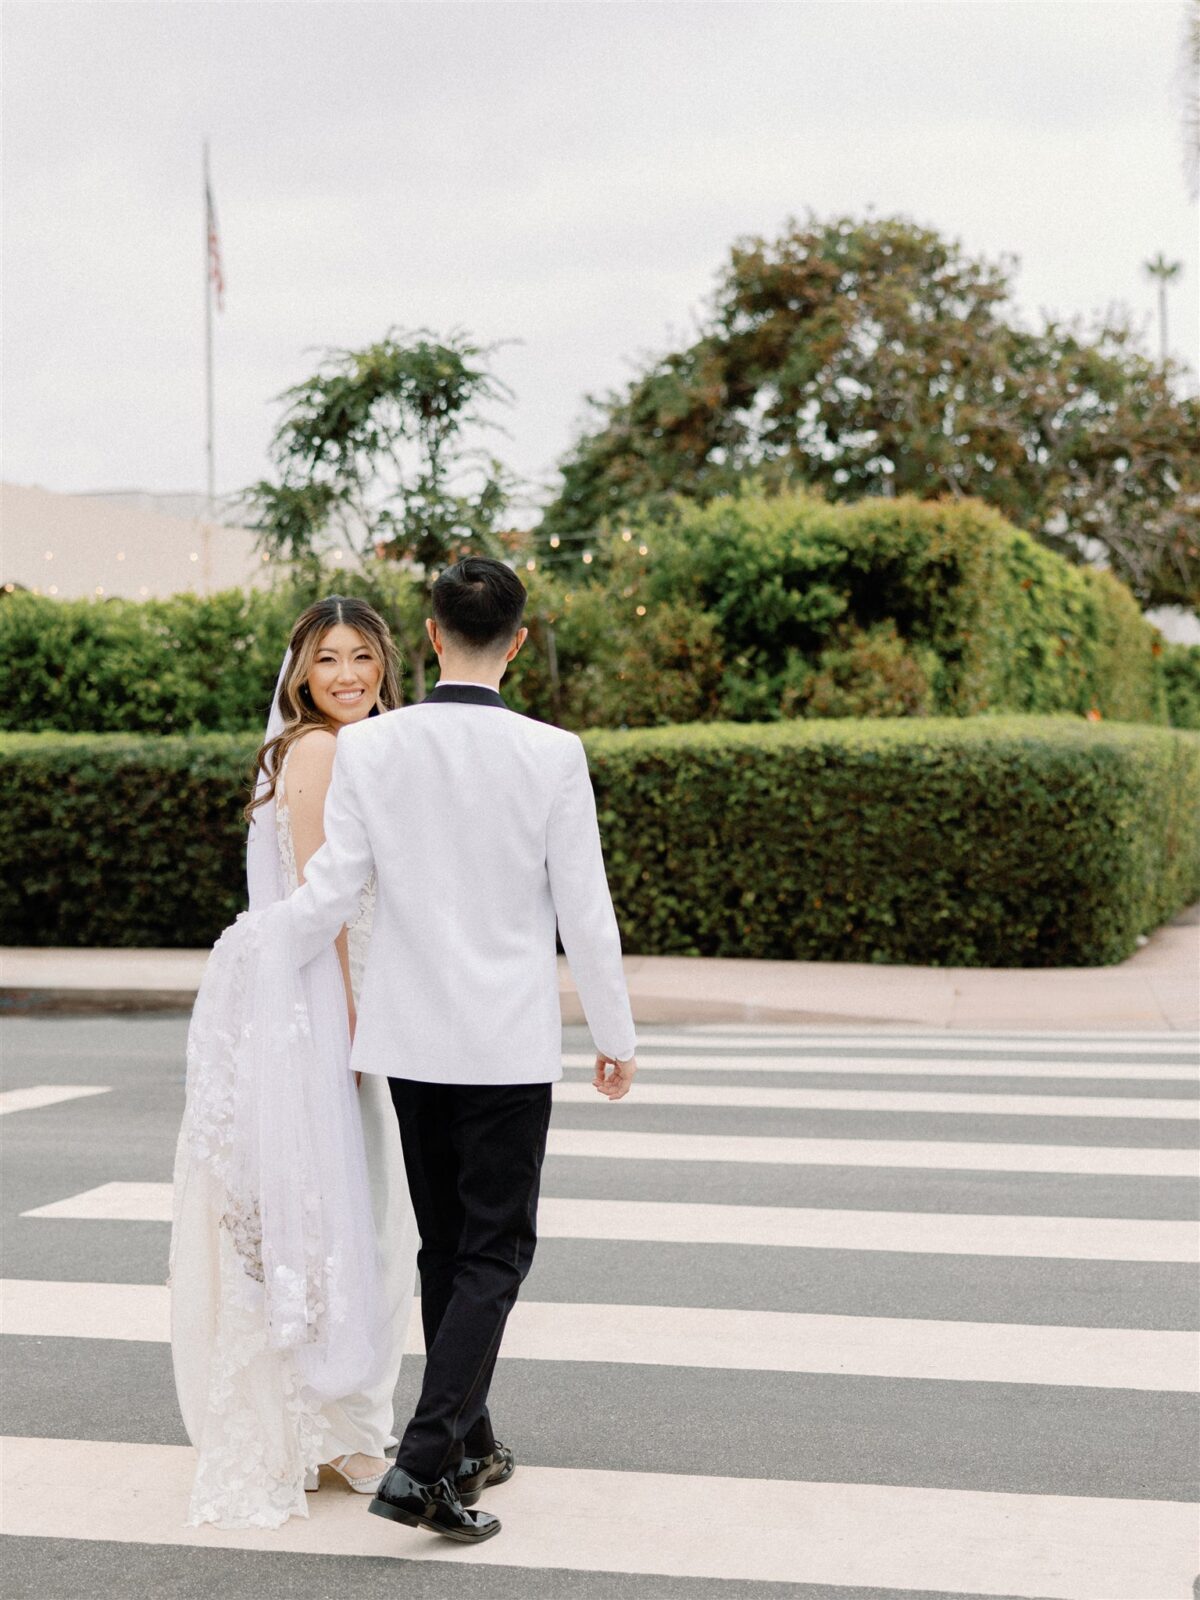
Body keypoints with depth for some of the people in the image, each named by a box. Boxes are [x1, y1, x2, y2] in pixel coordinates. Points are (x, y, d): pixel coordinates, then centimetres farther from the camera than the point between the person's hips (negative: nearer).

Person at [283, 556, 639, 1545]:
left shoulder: (370, 748, -6)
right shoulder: (552, 756, -12)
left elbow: (330, 893, -4)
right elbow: (585, 911, -8)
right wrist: (616, 1038, 4)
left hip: (409, 1036, 3)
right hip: (510, 1044, -3)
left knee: (446, 1244, 16)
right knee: (495, 1250, 3)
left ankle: (469, 1444, 27)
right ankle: (425, 1463, -8)